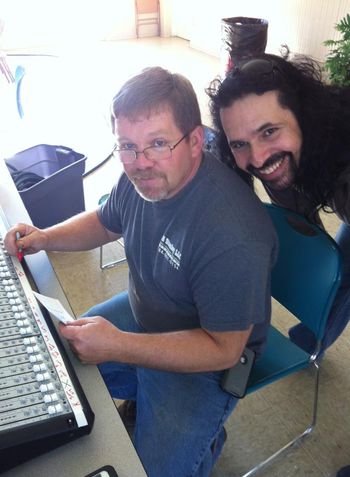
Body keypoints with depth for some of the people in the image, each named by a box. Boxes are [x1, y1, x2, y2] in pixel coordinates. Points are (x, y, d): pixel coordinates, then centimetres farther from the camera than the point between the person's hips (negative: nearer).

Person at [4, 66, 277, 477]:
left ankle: (204, 435, 18)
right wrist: (46, 237, -8)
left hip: (203, 361, -6)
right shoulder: (141, 177, -12)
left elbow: (224, 349, -28)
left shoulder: (231, 235, -37)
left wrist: (118, 346, -33)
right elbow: (104, 222, 10)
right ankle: (144, 402, 34)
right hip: (141, 313, 7)